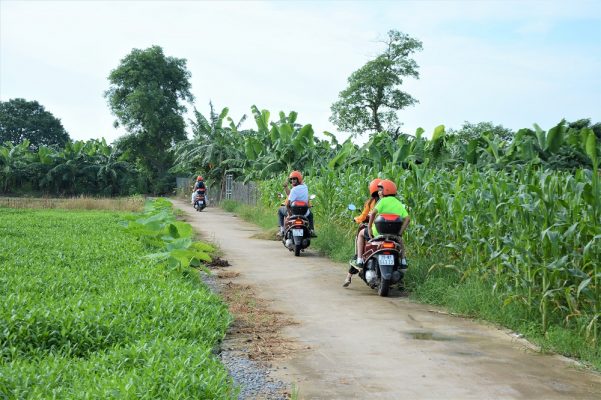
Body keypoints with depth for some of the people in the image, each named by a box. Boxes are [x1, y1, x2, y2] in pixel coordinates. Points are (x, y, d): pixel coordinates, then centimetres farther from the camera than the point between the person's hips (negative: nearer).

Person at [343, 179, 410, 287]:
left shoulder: (383, 201, -5)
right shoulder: (399, 204, 10)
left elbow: (373, 213, -21)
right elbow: (407, 218, -1)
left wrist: (369, 227, -11)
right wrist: (400, 233, 0)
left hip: (379, 232, -5)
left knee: (361, 234, 24)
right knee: (400, 240, 41)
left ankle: (359, 260, 12)